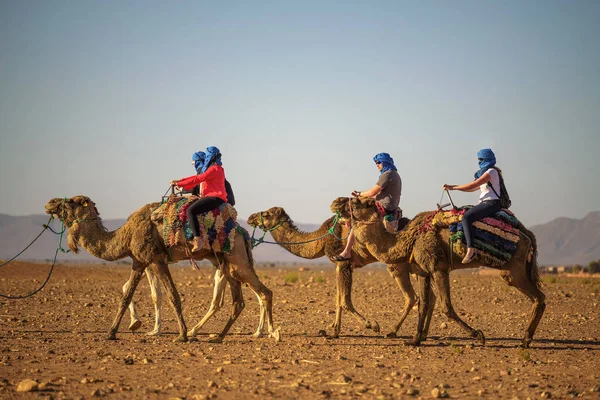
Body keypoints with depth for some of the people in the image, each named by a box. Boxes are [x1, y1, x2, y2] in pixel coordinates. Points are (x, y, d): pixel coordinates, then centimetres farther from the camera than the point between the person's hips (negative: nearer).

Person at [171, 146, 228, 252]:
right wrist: (179, 181, 13)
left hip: (215, 198, -11)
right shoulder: (211, 168, 20)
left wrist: (179, 184, -11)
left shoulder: (215, 169, -11)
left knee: (191, 210, -28)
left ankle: (197, 239, -34)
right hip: (212, 197, 11)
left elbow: (198, 179, -15)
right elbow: (197, 177, 20)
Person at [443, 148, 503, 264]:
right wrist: (454, 186, 12)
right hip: (485, 203, 11)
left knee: (466, 217, -27)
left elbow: (472, 185, -15)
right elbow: (473, 188, 20)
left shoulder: (491, 172, -10)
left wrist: (453, 188, -9)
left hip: (491, 203, -11)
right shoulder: (487, 172, 21)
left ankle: (470, 249, -35)